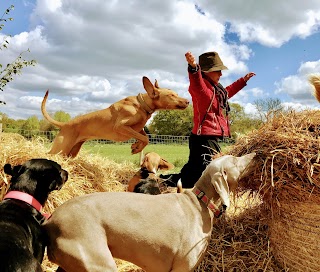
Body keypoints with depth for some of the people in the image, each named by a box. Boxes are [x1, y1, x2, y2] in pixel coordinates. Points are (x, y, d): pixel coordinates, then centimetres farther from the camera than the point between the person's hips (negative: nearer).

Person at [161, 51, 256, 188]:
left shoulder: (215, 88, 22)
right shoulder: (201, 86, -11)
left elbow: (226, 92, 44)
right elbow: (197, 84, -36)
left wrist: (243, 80, 51)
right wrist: (193, 68, -58)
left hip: (210, 137, 11)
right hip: (205, 137, -11)